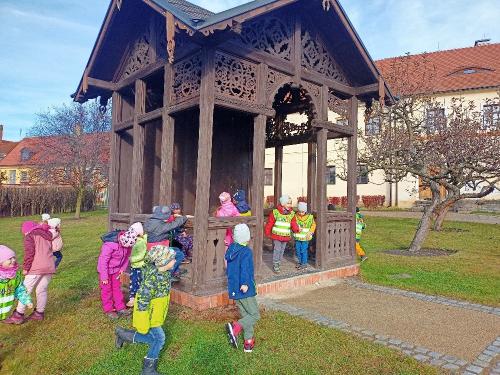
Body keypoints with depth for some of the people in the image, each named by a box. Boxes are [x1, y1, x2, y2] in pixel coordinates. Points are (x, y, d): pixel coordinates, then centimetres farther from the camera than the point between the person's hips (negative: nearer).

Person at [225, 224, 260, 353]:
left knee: (245, 315, 18)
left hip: (233, 289, 8)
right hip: (245, 290, -8)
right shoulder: (246, 251, -17)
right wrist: (244, 283, -33)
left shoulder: (231, 248, 6)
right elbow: (244, 269, -31)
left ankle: (248, 342, 23)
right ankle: (235, 328, -17)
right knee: (255, 315, 2)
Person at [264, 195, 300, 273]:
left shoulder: (292, 213, 4)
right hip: (276, 235, -4)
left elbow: (293, 224, -1)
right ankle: (275, 265, 7)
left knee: (282, 250, 12)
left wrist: (296, 229, -21)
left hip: (286, 236, 4)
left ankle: (279, 264, 26)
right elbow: (269, 223, -2)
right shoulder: (275, 212, -8)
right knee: (277, 250, -5)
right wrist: (267, 233, 2)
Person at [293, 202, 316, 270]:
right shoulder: (295, 216, -2)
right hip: (297, 237, 3)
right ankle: (300, 262, 28)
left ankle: (304, 263, 13)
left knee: (303, 251, -1)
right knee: (298, 250, 10)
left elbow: (313, 225, 2)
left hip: (305, 237, -3)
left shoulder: (310, 217, -6)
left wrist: (310, 233, -8)